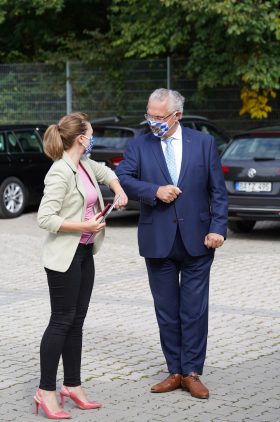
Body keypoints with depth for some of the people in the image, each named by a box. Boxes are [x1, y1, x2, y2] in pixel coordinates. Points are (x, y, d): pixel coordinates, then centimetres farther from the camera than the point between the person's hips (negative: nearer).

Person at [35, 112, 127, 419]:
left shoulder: (85, 166, 8)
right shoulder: (60, 173, -18)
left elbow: (106, 173, 31)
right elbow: (45, 218, -23)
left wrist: (118, 189, 12)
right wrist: (83, 226, -21)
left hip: (84, 253, 9)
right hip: (64, 256, -9)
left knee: (77, 320, 12)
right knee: (62, 321, -5)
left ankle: (72, 385, 20)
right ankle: (46, 391, 2)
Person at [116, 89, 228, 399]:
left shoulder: (203, 143, 2)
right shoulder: (139, 146, 3)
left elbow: (218, 191, 1)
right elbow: (121, 178, -6)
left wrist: (218, 228, -8)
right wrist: (154, 191, -18)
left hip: (196, 241, -1)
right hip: (158, 242, 1)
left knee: (194, 310, 2)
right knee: (166, 310, 8)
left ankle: (192, 372, 10)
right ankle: (175, 372, 17)